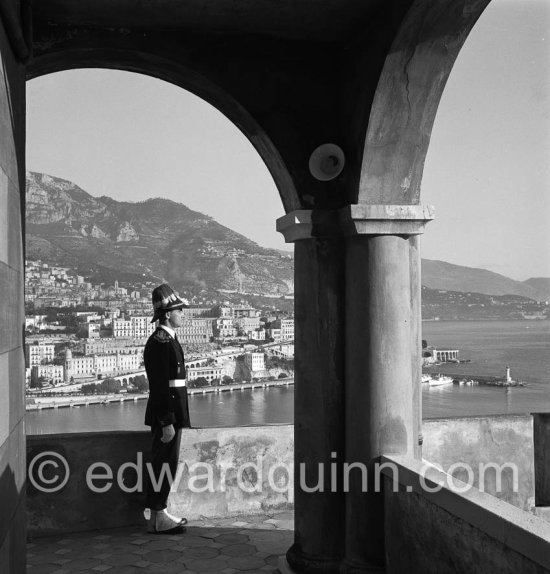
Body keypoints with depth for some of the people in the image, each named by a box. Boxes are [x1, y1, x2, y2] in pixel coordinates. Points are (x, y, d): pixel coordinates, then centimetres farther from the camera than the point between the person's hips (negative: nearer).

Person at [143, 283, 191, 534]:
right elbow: (160, 386, -21)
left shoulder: (167, 340, 15)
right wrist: (167, 422, -23)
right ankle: (158, 518, 4)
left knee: (164, 464, 15)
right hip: (166, 414, -10)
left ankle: (158, 513, 24)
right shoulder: (159, 342, -17)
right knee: (165, 464, -4)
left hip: (170, 413, 10)